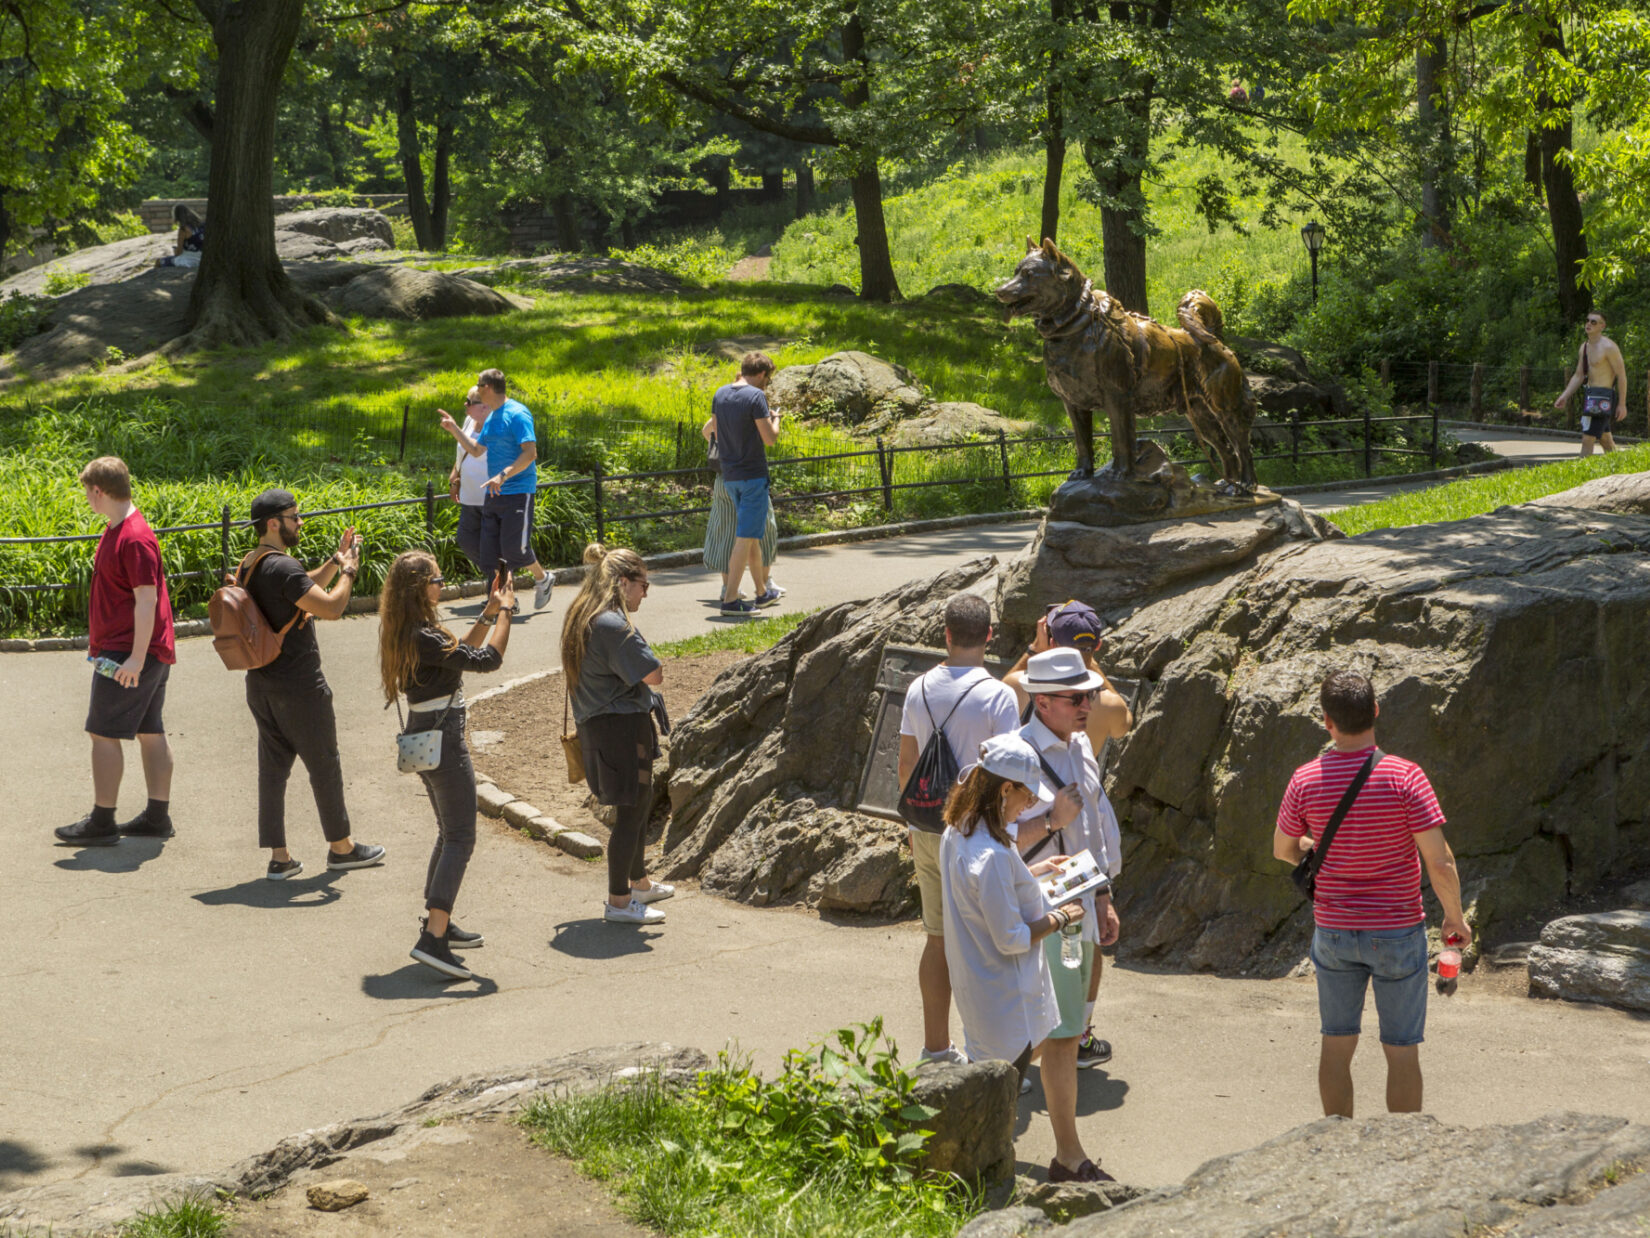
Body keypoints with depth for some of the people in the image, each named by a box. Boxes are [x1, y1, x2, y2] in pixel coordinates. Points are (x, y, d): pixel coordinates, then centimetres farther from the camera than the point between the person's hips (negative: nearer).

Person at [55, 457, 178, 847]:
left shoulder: (135, 539, -19)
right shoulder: (116, 530, 13)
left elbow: (146, 599, -23)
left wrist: (136, 657, -25)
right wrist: (102, 642, 23)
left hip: (129, 654, -10)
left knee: (103, 733, -5)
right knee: (150, 732, 12)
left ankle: (101, 823, -1)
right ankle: (158, 816, 18)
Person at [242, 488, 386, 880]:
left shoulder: (249, 566, 10)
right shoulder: (282, 567, -21)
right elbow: (331, 607, -26)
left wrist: (334, 561, 17)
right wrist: (349, 570, -11)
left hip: (261, 685, 9)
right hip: (298, 687, -9)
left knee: (273, 766, 10)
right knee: (324, 766, 6)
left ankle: (279, 857, 12)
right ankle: (341, 847, 19)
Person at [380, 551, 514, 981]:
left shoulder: (404, 634, 8)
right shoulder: (424, 638, -22)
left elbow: (457, 652, 21)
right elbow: (487, 659, -21)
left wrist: (488, 615, 17)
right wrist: (505, 612, -9)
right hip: (443, 738, -10)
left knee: (450, 834, 22)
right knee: (461, 838, -10)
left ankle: (437, 923, 29)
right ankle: (433, 938, -18)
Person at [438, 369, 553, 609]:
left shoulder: (517, 414, -12)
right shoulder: (490, 418, 16)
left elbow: (530, 453, -20)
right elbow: (476, 450, 29)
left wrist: (503, 476, -28)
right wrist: (454, 429, 22)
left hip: (517, 492, -9)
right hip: (494, 494, 9)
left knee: (514, 547, -11)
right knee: (490, 552, 3)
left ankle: (543, 579, 15)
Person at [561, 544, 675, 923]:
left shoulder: (582, 618, 9)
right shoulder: (613, 625, -22)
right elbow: (654, 674, -21)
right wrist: (647, 661, -2)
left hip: (596, 725, 10)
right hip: (621, 727, -10)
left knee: (641, 803, 23)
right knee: (630, 812, -1)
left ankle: (639, 882, 39)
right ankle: (619, 901, 7)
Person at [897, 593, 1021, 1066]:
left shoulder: (919, 689, 3)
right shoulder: (997, 696, -15)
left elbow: (906, 764, 10)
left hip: (928, 831, 6)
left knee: (938, 939, 14)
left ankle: (936, 1048, 22)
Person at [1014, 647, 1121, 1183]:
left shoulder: (1080, 746, 9)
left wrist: (1102, 898, 21)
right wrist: (1052, 821, -31)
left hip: (1080, 906, 9)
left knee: (1073, 1023, 14)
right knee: (1064, 1033, -5)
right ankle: (1069, 1156, 3)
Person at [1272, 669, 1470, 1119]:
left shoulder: (1306, 780, -8)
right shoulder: (1404, 777, -17)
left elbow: (1283, 850, 7)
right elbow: (1440, 863, -16)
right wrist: (1455, 916, 0)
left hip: (1333, 930, 3)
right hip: (1397, 931, -3)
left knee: (1337, 1043, 15)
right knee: (1401, 1050, 8)